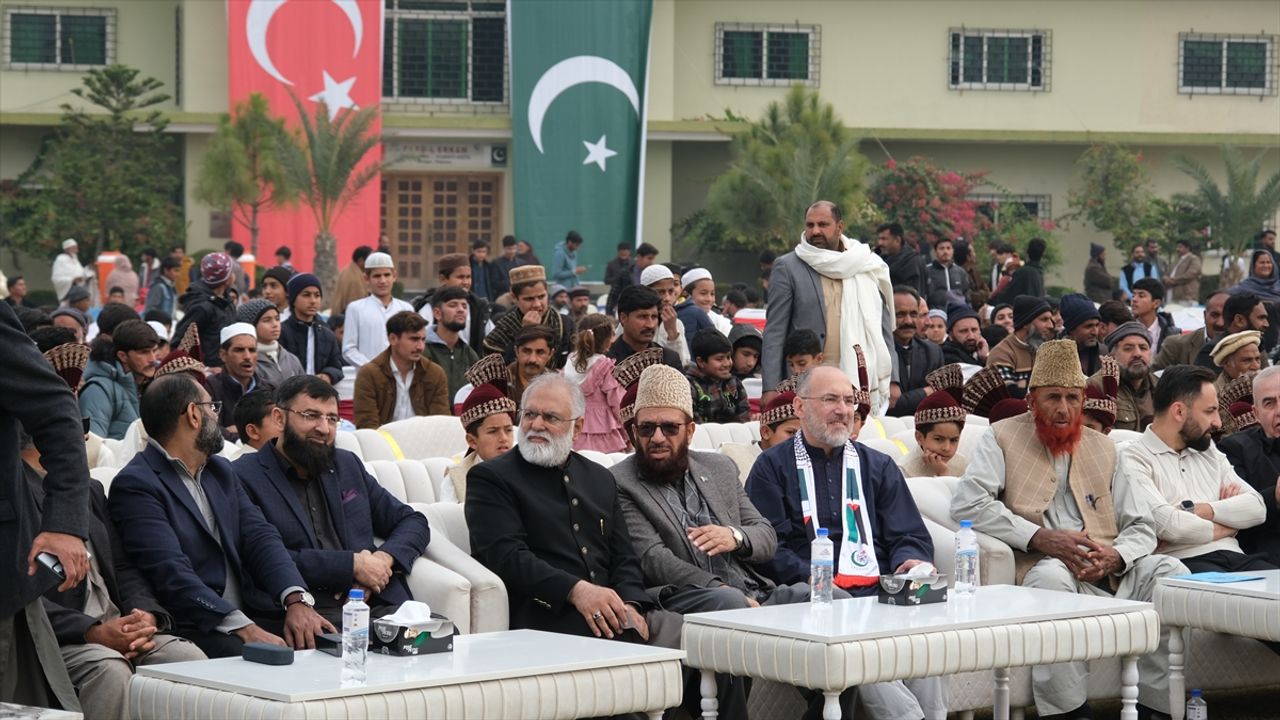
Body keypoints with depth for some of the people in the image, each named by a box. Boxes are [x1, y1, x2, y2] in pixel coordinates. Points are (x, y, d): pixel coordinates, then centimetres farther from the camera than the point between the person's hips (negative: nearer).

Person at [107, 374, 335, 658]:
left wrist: (297, 601, -11)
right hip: (191, 630, -7)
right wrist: (243, 629, -27)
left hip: (252, 612, 7)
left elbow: (260, 536, 9)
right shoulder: (135, 485, -7)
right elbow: (172, 573, -18)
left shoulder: (221, 471, 21)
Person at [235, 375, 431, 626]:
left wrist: (384, 559, 3)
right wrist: (351, 565, -9)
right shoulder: (244, 478, 3)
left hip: (378, 605, 6)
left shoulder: (347, 465, 24)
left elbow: (413, 522, 26)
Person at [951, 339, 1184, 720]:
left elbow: (1141, 526, 17)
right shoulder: (1002, 439, 9)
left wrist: (1116, 556, -8)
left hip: (1107, 573, 4)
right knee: (1053, 574, -38)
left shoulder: (1103, 448, 22)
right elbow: (967, 503, -8)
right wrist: (1038, 538, -17)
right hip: (1043, 569, -4)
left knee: (1169, 572, -22)